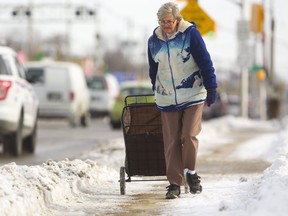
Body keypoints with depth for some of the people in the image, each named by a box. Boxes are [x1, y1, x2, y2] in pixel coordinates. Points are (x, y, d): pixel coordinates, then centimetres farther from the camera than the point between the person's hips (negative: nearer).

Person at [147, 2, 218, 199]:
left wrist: (211, 90, -5)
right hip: (167, 100, 3)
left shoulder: (190, 34, -7)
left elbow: (205, 63, -5)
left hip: (193, 96, -3)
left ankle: (191, 172, 11)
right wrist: (157, 92, 23)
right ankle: (175, 183, 7)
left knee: (189, 135, -12)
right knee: (171, 142, 1)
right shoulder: (154, 40, 5)